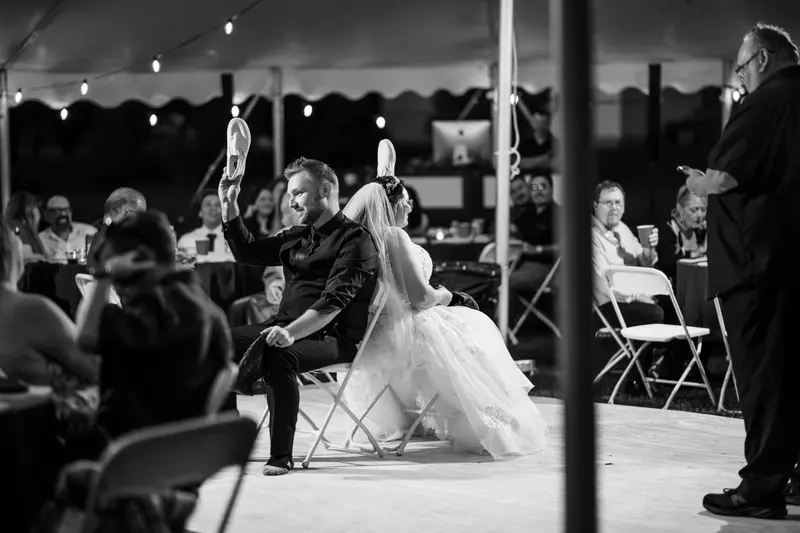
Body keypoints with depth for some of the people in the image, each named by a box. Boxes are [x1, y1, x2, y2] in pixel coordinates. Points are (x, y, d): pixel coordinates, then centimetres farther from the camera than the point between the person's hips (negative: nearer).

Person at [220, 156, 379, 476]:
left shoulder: (354, 240, -9)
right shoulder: (297, 237, 19)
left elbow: (334, 302, -21)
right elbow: (247, 252, 28)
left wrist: (292, 332, -34)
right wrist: (229, 206, 15)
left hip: (331, 338, -9)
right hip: (286, 327, 9)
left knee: (278, 355, -37)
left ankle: (281, 455, -31)